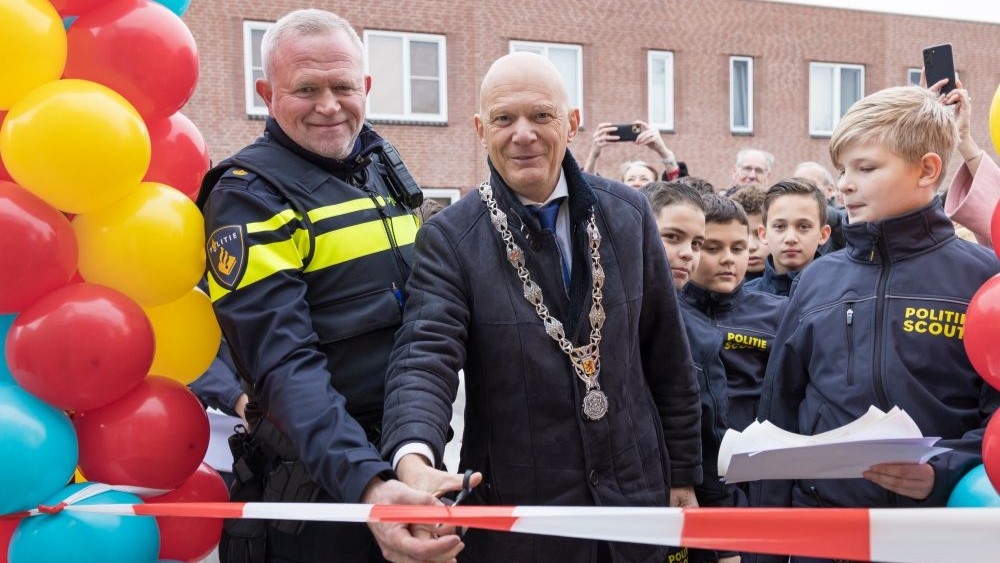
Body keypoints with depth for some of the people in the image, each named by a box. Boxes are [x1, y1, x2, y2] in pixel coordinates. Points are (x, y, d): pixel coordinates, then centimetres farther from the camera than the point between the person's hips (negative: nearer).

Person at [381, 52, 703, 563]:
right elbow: (424, 359, -21)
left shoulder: (628, 213, 2)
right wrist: (415, 461, -40)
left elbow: (667, 358, 7)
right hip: (519, 516, -3)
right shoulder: (450, 238, -8)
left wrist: (682, 473, 10)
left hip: (635, 500, 3)